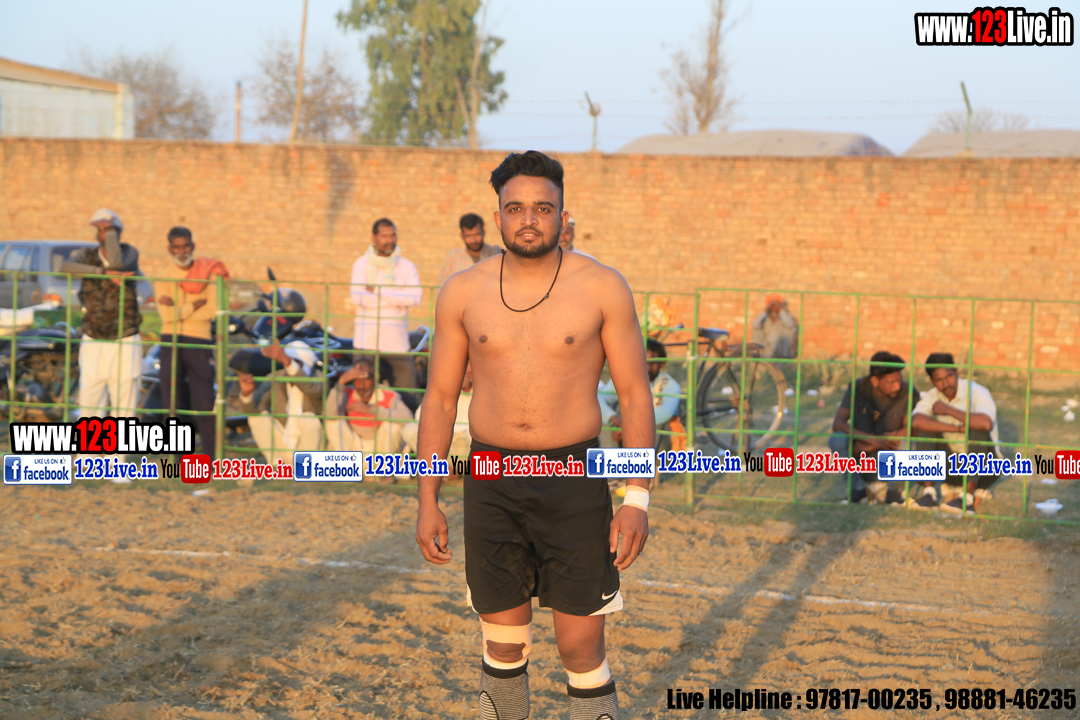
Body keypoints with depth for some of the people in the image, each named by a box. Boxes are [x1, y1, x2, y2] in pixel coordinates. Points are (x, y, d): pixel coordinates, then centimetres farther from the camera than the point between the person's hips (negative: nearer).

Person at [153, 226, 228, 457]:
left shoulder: (209, 273, 5)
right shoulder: (163, 278, 8)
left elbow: (211, 311, -9)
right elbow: (166, 315, -8)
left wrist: (177, 308, -7)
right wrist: (194, 304, -8)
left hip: (199, 342, -2)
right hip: (170, 342, 2)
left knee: (205, 407, -6)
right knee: (173, 406, 3)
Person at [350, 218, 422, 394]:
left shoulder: (406, 266, 7)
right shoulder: (362, 264, 5)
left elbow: (415, 297, -11)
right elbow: (358, 297, -10)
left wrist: (378, 291, -10)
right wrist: (396, 299, -9)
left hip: (397, 339, 1)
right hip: (366, 338, -1)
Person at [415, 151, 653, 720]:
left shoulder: (601, 288, -3)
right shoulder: (463, 293, 3)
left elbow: (635, 395, -2)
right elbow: (440, 397, 8)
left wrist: (638, 498, -10)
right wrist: (427, 501, 3)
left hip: (574, 481, -2)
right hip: (492, 483, 2)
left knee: (582, 646, -3)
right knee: (503, 642, 9)